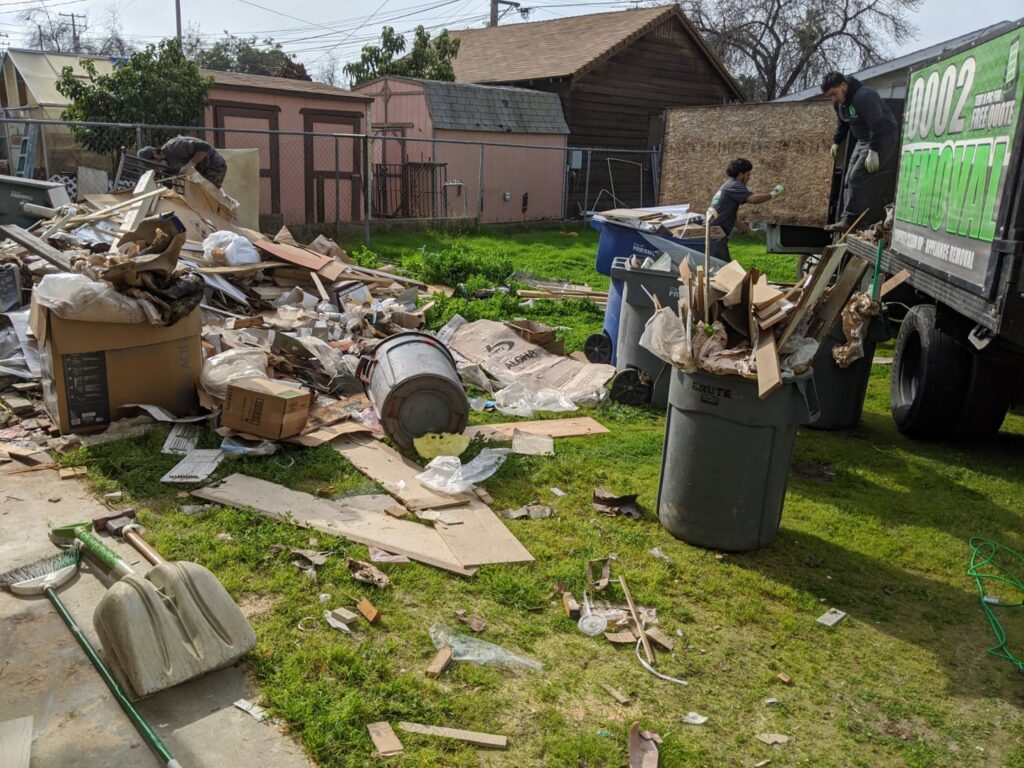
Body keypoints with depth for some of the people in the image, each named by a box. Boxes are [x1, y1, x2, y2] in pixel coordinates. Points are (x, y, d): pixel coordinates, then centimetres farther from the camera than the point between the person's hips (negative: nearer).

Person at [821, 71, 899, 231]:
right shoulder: (839, 102, 3)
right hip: (863, 140, 10)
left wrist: (873, 151, -31)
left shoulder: (864, 96, -25)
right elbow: (842, 123, 22)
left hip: (883, 139, -10)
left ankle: (850, 219, -19)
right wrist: (836, 142, 15)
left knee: (857, 177, -19)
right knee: (850, 179, 6)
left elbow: (877, 125, -28)